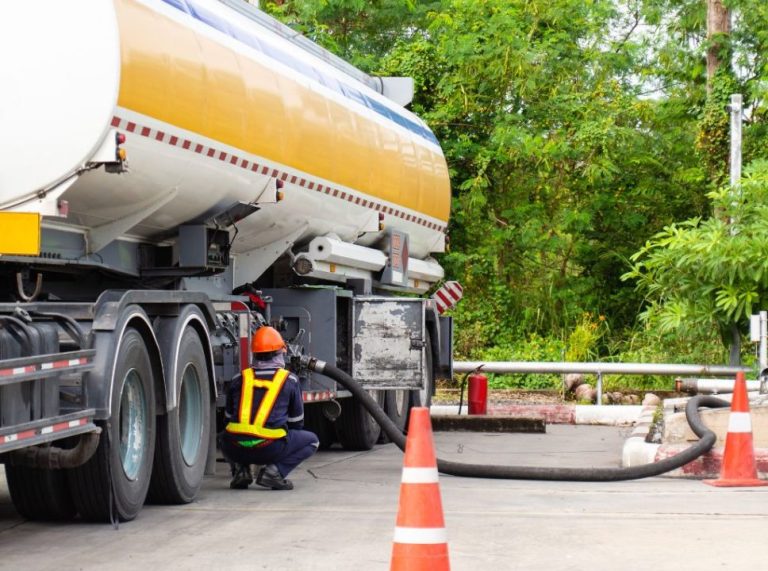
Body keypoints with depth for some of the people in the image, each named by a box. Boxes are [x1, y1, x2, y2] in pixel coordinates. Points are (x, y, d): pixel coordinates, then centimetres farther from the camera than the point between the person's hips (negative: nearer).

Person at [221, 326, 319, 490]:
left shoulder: (239, 380, 15)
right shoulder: (289, 380, 9)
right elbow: (296, 422, 17)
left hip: (236, 449, 3)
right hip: (269, 448, -3)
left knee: (226, 439, 39)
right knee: (312, 441, 19)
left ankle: (240, 469, 9)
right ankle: (275, 470, -3)